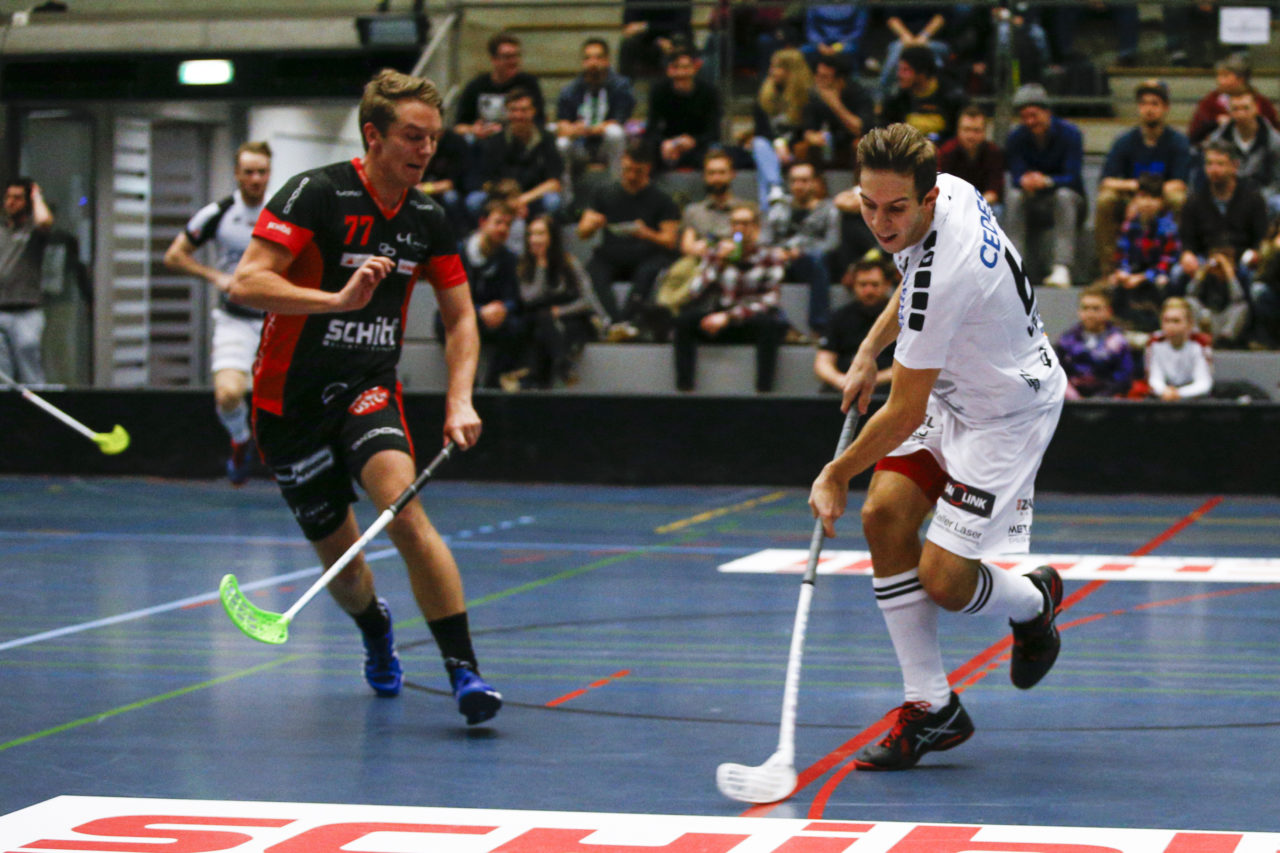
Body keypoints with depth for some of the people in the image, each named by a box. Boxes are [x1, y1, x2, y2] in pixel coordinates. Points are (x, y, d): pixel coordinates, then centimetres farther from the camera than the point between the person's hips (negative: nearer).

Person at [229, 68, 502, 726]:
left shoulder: (428, 220, 1)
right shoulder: (315, 193, -14)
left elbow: (460, 317, 11)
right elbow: (245, 284, -21)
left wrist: (460, 402, -3)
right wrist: (338, 297, -33)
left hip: (368, 388, 2)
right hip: (290, 399, -2)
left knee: (403, 507, -26)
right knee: (339, 558, 8)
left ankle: (464, 672, -27)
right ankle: (376, 634, 44)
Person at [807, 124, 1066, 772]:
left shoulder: (941, 279, -35)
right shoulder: (950, 191, -9)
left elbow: (905, 414, -25)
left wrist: (837, 476, -12)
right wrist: (871, 348, 9)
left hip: (1008, 412, -9)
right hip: (952, 390, 9)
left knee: (942, 580, -12)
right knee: (885, 517, -7)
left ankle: (1033, 600, 25)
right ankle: (931, 708, -1)